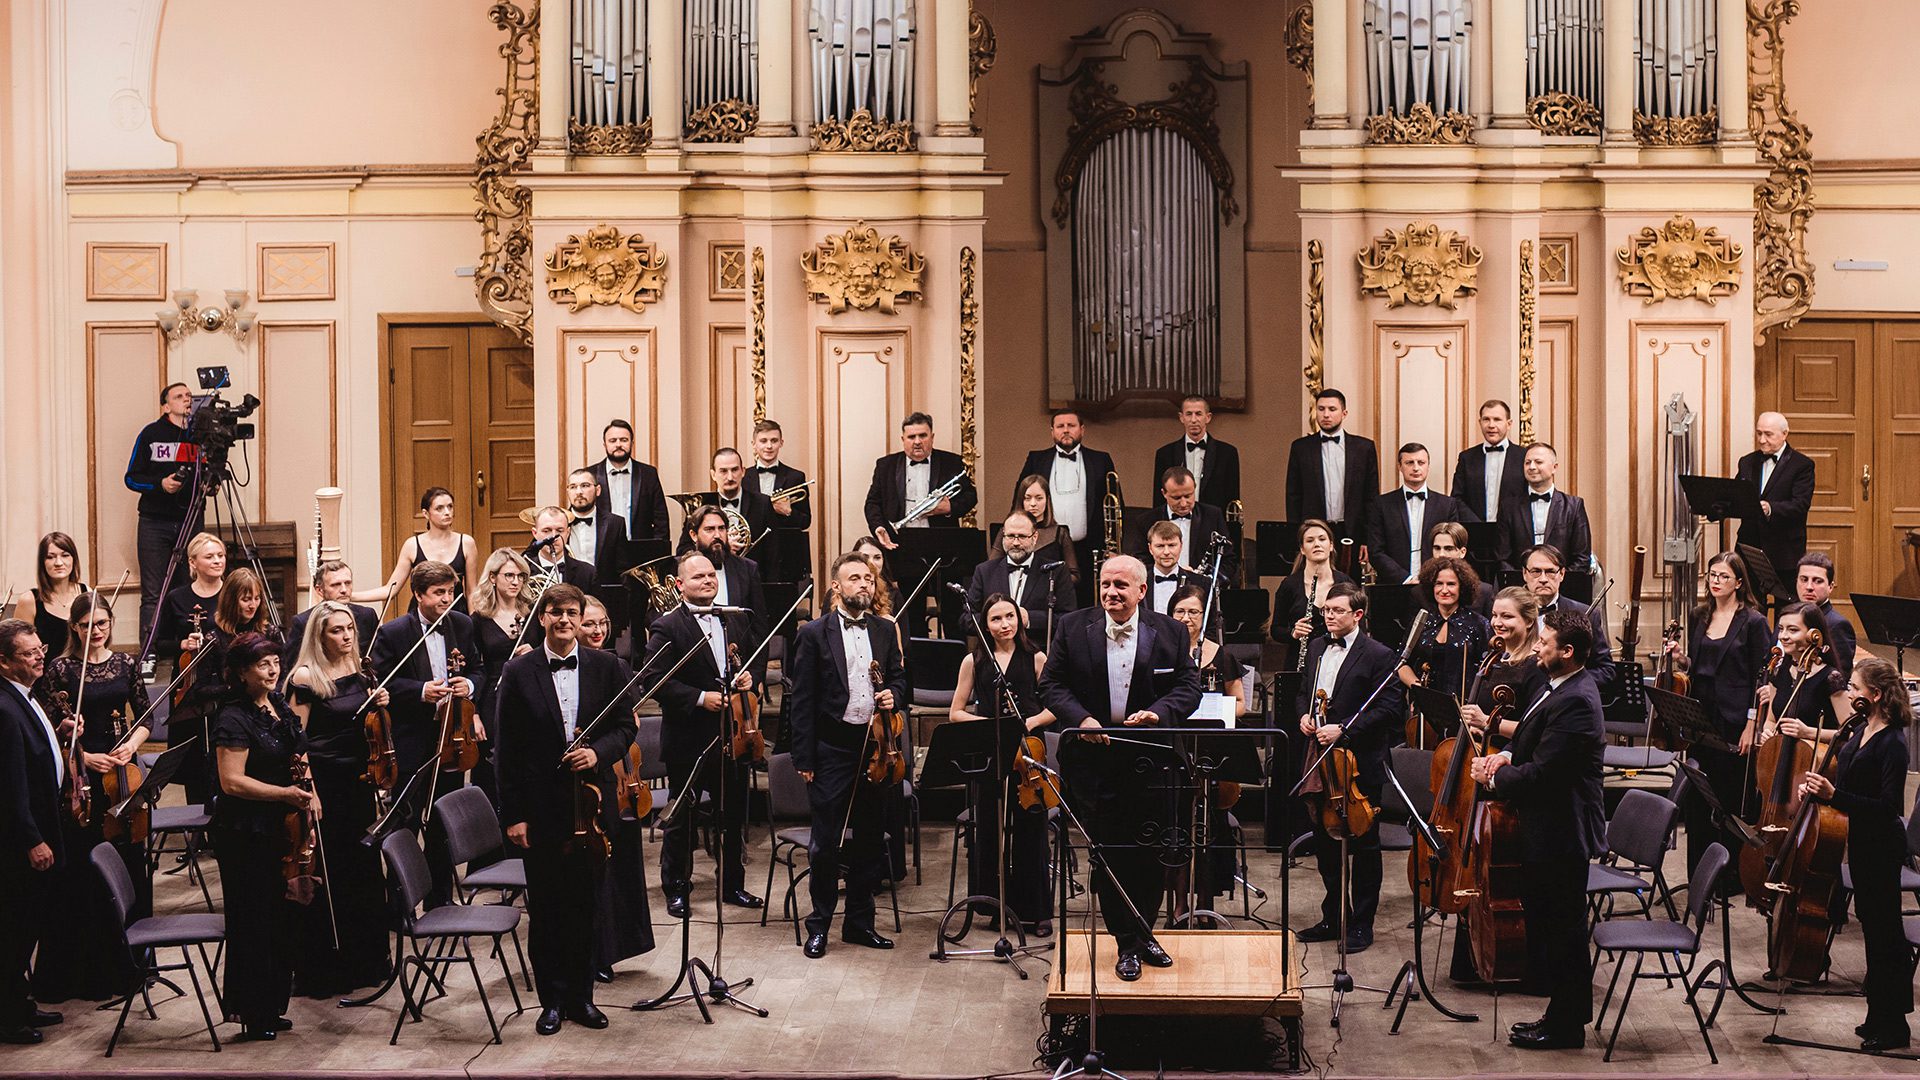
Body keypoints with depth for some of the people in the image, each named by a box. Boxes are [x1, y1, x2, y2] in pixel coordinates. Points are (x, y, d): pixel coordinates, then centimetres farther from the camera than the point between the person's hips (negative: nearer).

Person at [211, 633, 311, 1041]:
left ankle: (271, 1008, 25)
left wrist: (310, 792, 8)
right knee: (254, 923, -2)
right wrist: (284, 793, -23)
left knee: (282, 919, 13)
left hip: (280, 830, 8)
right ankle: (253, 1018, 7)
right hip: (245, 835, -8)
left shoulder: (280, 707, 11)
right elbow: (232, 781, -21)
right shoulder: (235, 720, -15)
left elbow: (296, 758, 24)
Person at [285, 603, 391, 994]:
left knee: (365, 870, 13)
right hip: (323, 784, -7)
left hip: (358, 782, 7)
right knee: (324, 877, 0)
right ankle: (320, 972, 12)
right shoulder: (306, 679, -10)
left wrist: (379, 706, 1)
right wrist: (307, 793, -19)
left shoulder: (360, 674, 9)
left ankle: (366, 960, 26)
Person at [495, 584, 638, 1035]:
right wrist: (513, 814, -6)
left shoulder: (607, 667, 4)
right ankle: (552, 1000, 18)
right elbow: (509, 750, -2)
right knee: (545, 908, 6)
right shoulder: (519, 673, -1)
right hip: (541, 808, -1)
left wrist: (599, 752, -14)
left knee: (586, 904, 8)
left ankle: (581, 996, 21)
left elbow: (625, 726, 8)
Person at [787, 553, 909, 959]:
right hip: (832, 749, -4)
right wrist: (804, 759, -9)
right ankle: (819, 925, 11)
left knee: (868, 840, 11)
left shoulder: (885, 630, 9)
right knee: (826, 842, 0)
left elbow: (899, 678, 19)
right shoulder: (814, 634, -4)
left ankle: (859, 921, 22)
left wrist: (894, 695, -6)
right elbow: (802, 701, -5)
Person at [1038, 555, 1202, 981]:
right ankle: (1127, 943, 16)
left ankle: (1144, 933, 26)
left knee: (1152, 855, 7)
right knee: (1107, 854, 4)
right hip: (1093, 761, 0)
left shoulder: (1170, 632, 2)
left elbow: (1189, 686, 2)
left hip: (1153, 763, 1)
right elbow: (1051, 683, 2)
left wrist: (1158, 712, -18)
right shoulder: (1073, 627, 1)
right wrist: (1081, 719, -15)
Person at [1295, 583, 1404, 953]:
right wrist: (1303, 715, 3)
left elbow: (1390, 708, -17)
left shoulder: (1379, 656, -11)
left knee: (1364, 845, 4)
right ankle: (1333, 917, 26)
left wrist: (1343, 729, -22)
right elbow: (1304, 691, 24)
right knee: (1324, 841, 14)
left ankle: (1361, 923, 14)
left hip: (1360, 763, -7)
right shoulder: (1317, 648, 12)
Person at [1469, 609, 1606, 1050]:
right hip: (1545, 829, 11)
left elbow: (1542, 772, -26)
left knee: (1563, 928, 2)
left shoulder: (1575, 702, -25)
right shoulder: (1559, 687, 8)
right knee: (1545, 921, 18)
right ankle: (1562, 1014, 30)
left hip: (1562, 832, -11)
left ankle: (1566, 1026, 14)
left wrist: (1495, 778, -11)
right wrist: (1509, 756, 3)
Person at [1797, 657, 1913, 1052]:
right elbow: (1849, 778, 18)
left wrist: (1834, 796, -32)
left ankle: (1893, 1027, 11)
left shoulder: (1891, 744, -21)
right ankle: (1881, 1017, 29)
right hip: (1862, 842, 10)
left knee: (1884, 931, 0)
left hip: (1881, 848, -9)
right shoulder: (1862, 733, 6)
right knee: (1873, 927, 17)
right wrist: (1816, 784, -1)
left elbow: (1889, 807, -26)